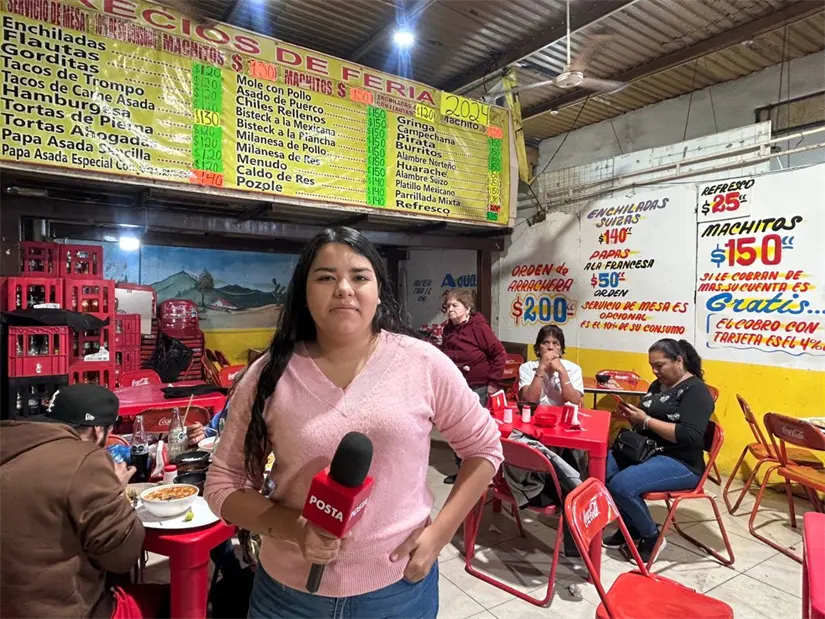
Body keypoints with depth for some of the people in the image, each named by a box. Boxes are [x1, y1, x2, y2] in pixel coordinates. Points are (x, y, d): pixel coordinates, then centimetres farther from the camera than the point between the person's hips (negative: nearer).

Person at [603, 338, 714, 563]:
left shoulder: (696, 391, -12)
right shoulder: (658, 385, 13)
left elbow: (689, 436, -24)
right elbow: (643, 426, 19)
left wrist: (646, 420, -23)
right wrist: (632, 416, -4)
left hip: (680, 463, -8)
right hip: (646, 452, 9)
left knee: (621, 485, -28)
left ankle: (652, 536, 0)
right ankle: (630, 526, 7)